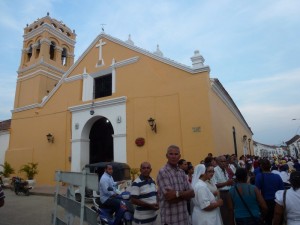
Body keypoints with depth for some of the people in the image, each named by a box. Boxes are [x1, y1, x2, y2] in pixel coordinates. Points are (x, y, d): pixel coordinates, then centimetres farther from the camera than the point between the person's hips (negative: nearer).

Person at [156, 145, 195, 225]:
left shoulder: (182, 172, 7)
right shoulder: (162, 172, -14)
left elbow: (191, 193, -1)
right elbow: (170, 198, -19)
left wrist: (178, 193, -16)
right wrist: (185, 194, -7)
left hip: (184, 217, 6)